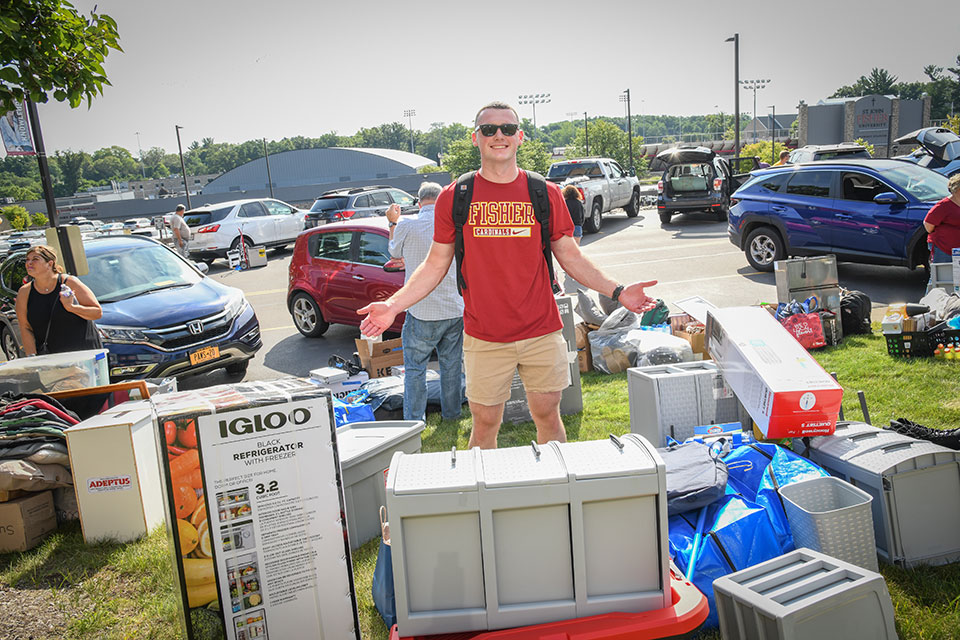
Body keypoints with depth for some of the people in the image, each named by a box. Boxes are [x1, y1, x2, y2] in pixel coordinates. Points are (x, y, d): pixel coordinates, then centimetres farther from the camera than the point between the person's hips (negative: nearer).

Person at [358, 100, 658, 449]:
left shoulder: (545, 193, 3)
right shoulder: (454, 197, 1)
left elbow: (570, 256, 8)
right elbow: (436, 264, 5)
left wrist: (617, 291, -2)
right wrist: (393, 305, -7)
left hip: (542, 332, 1)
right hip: (483, 338, -1)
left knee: (548, 416, 11)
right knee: (484, 424, 7)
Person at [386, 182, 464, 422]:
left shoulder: (406, 227, -11)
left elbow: (395, 253, 9)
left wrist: (393, 222, 23)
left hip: (422, 312, -3)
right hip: (455, 309, 3)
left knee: (415, 368, 9)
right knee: (452, 365, 17)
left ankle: (414, 419, 13)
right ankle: (451, 413, 29)